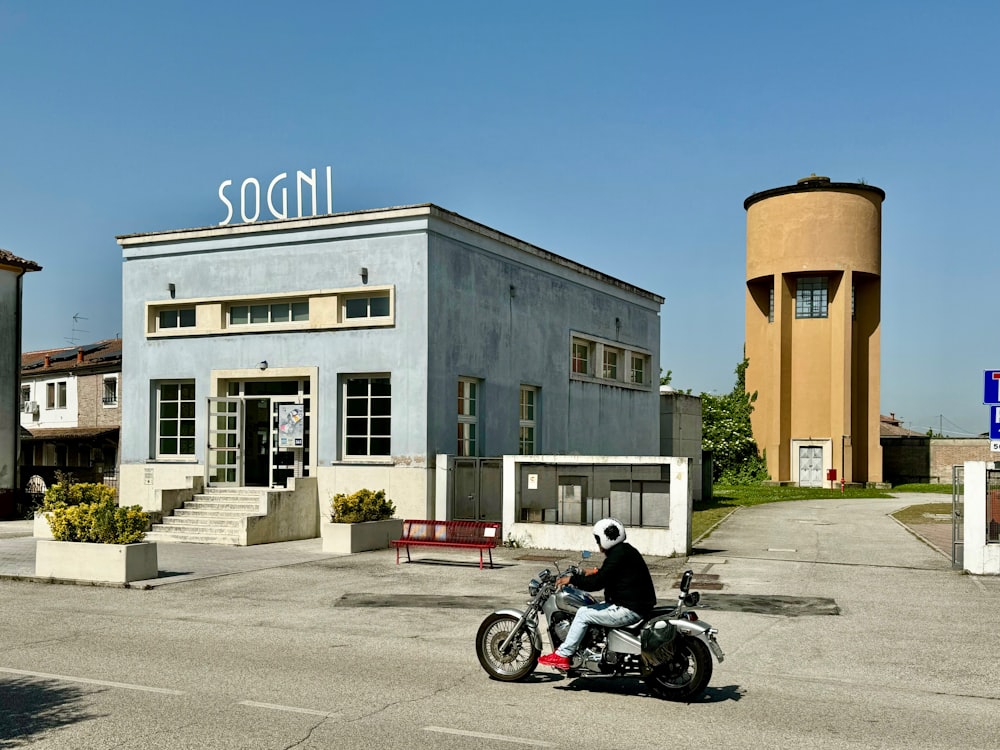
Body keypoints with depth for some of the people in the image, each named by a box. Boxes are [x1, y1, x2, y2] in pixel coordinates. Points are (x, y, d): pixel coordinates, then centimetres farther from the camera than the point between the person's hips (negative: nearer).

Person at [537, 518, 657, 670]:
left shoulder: (618, 554, -17)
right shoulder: (625, 550, 14)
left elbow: (597, 583, -21)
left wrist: (572, 579, -11)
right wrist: (596, 572, 27)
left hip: (629, 610, -11)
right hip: (639, 605, 11)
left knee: (583, 614, -7)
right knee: (592, 608, 22)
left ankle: (562, 655, -2)